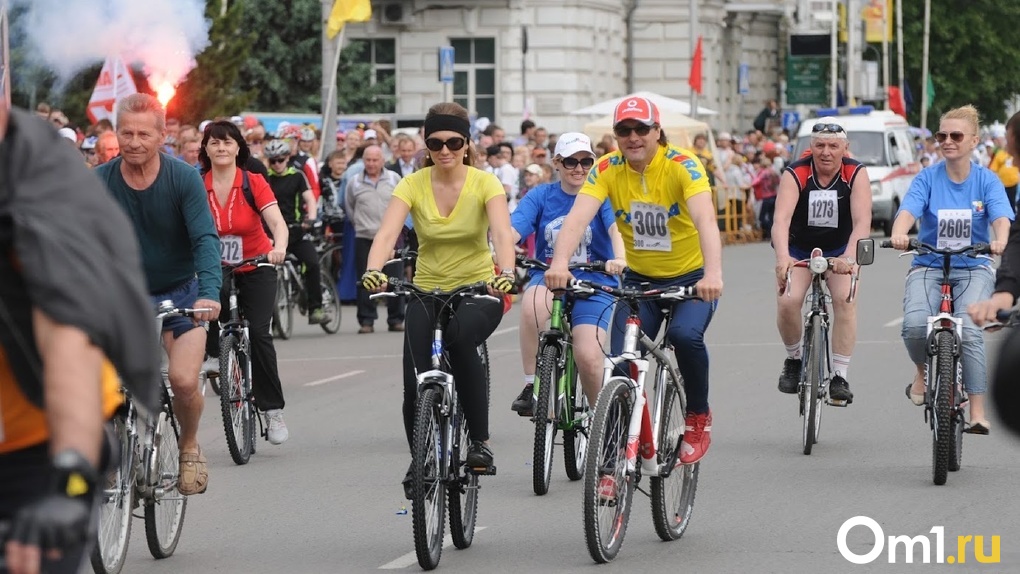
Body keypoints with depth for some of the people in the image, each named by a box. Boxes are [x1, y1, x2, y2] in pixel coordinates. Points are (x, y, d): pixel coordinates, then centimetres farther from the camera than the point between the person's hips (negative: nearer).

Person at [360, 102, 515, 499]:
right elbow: (387, 233, -20)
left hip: (478, 290, -2)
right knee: (416, 386, -12)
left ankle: (480, 440, -25)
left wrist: (506, 273, -44)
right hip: (427, 291, 2)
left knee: (460, 338, -36)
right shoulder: (412, 185, -6)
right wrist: (373, 271, -41)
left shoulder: (485, 183, -9)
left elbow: (502, 232, -24)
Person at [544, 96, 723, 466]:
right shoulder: (607, 169, -12)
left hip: (691, 278, -3)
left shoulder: (683, 165, -20)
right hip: (639, 279, 3)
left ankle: (699, 418, -5)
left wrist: (713, 273, -52)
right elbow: (578, 216, -25)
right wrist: (560, 263, -45)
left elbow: (705, 219, -35)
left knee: (685, 335, -31)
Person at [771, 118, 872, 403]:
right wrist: (782, 257, -55)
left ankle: (840, 377, -15)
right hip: (799, 248, 0)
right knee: (787, 301, -21)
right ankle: (793, 359, 7)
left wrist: (849, 257, -50)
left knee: (845, 299, -23)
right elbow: (781, 219, -36)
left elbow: (863, 221, -32)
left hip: (839, 249, 0)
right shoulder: (795, 174, -22)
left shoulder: (856, 174, -20)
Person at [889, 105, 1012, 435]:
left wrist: (1000, 240, -39)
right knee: (914, 325, -27)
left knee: (968, 330, -26)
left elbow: (1001, 217, -15)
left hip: (973, 269, 0)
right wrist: (899, 234, -40)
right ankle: (923, 372, 8)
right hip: (928, 267, 0)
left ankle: (978, 413, -19)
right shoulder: (927, 178, -1)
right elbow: (908, 211, -16)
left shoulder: (987, 181, 0)